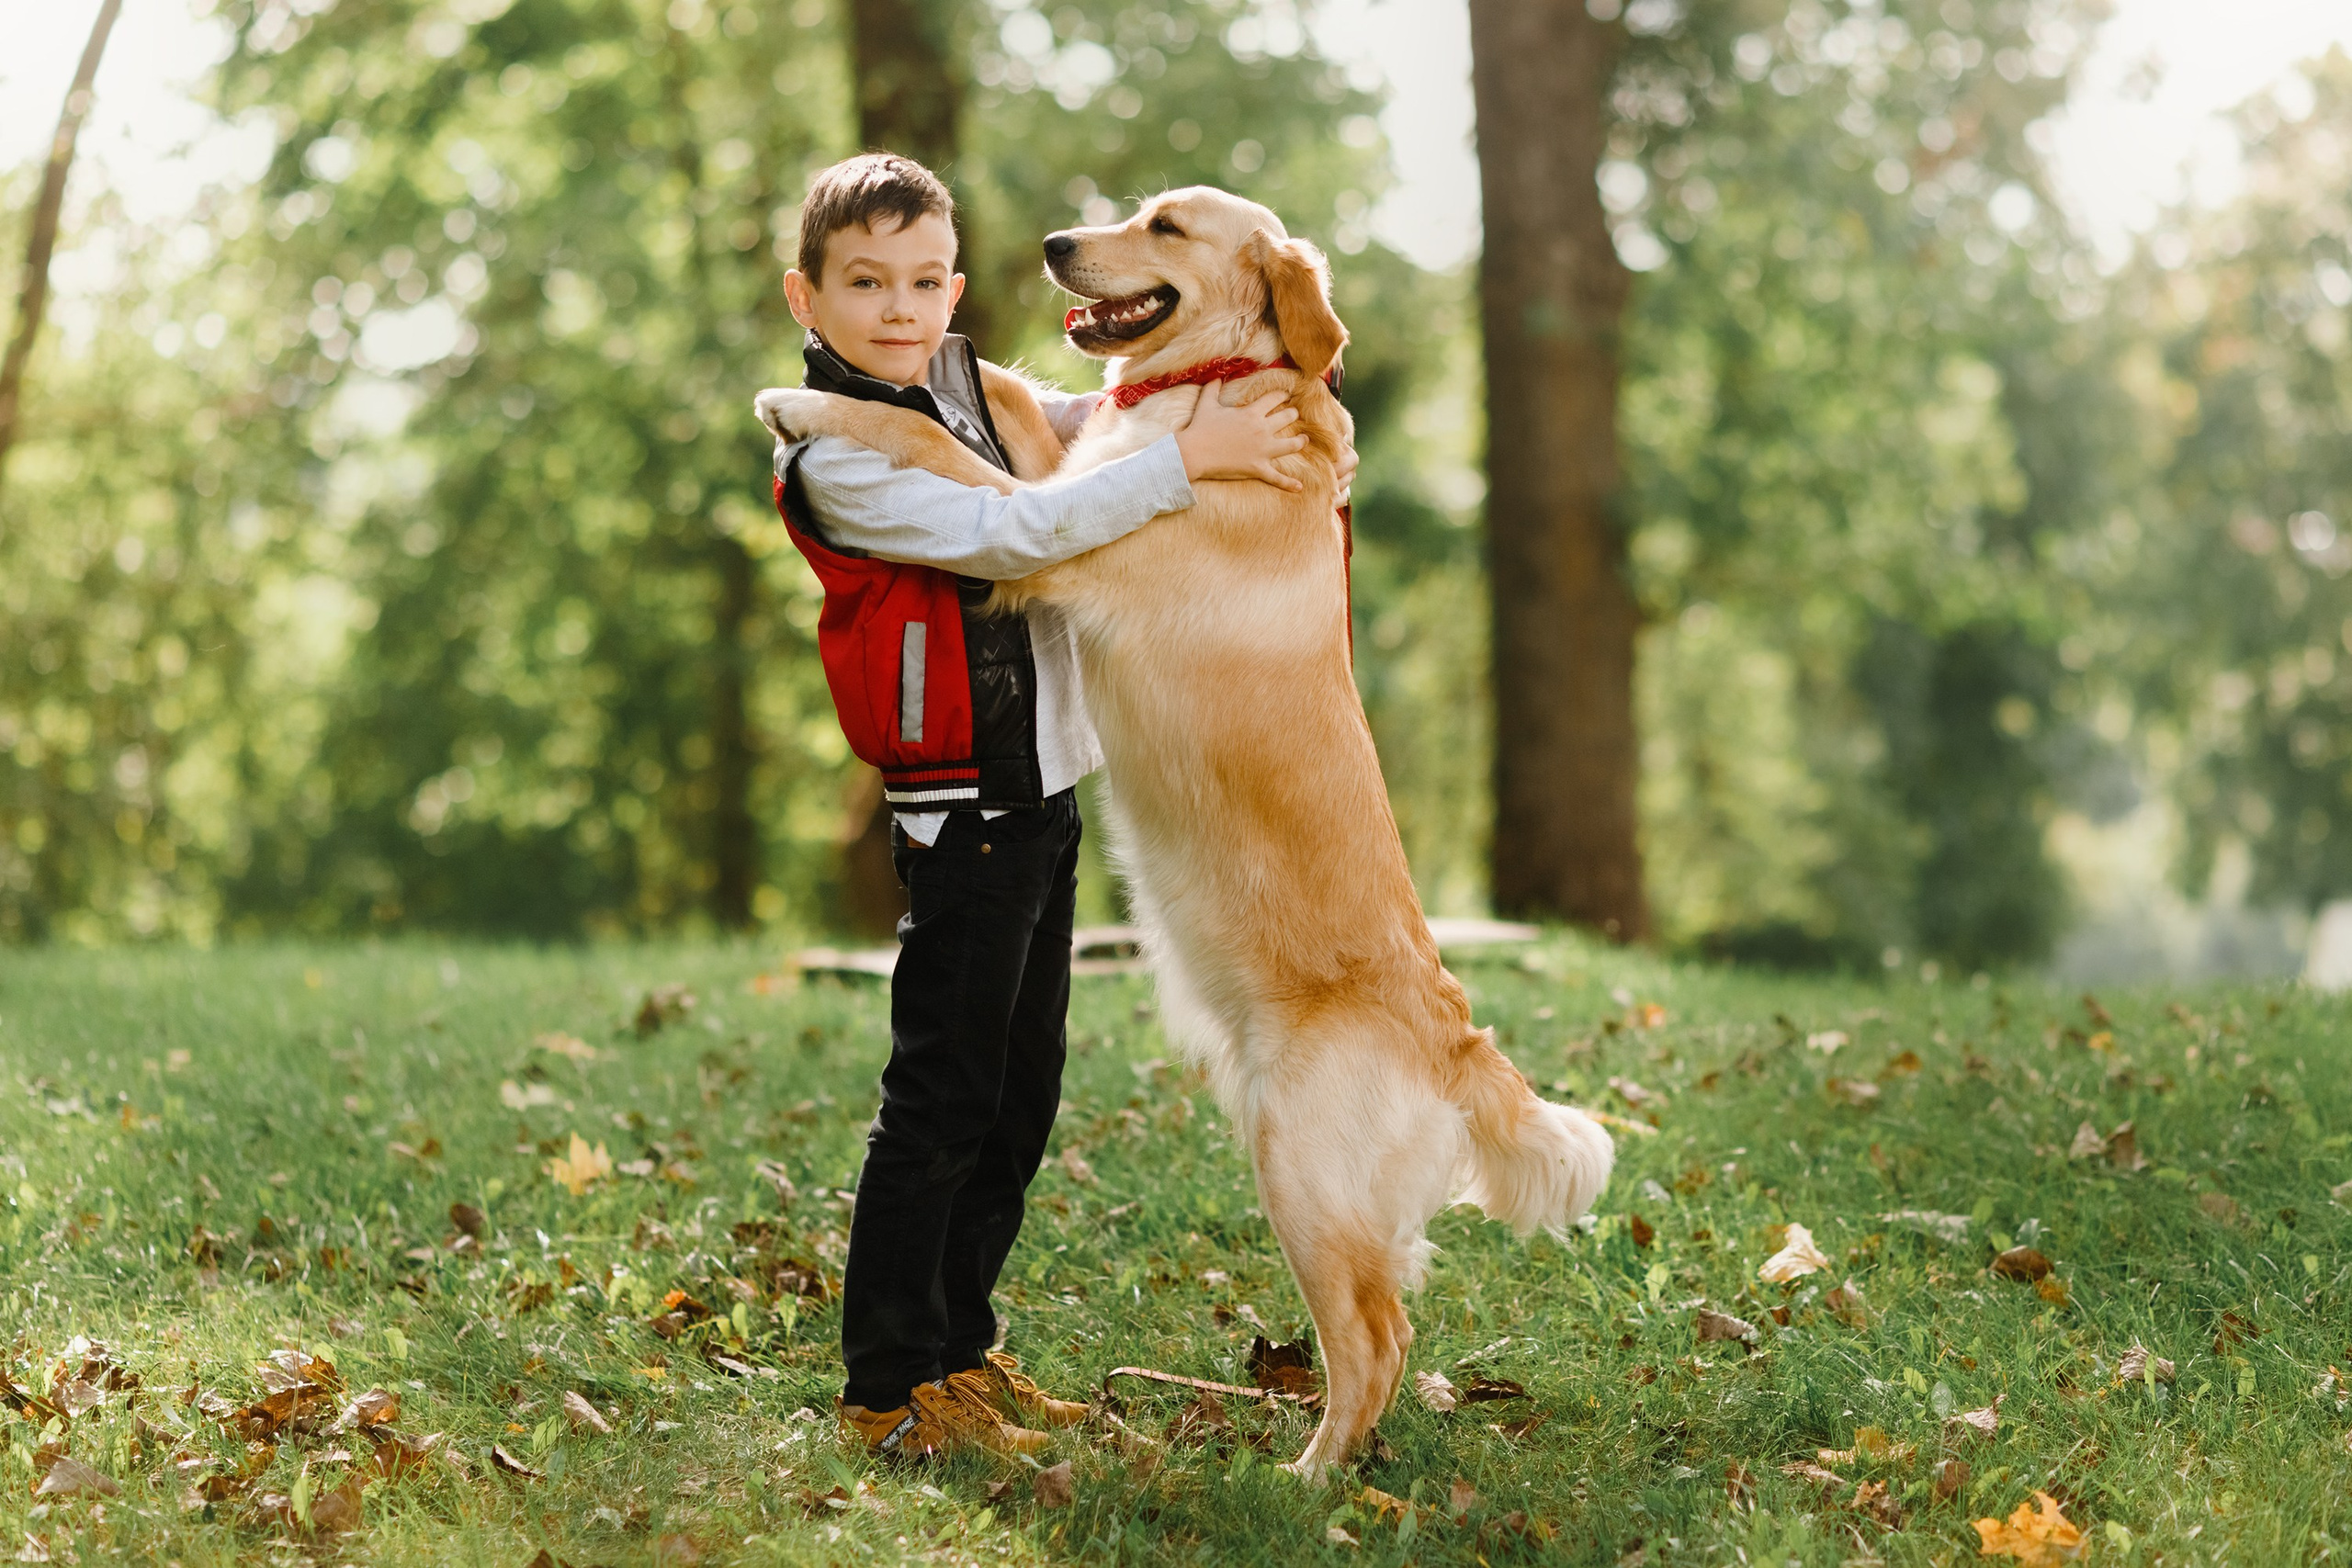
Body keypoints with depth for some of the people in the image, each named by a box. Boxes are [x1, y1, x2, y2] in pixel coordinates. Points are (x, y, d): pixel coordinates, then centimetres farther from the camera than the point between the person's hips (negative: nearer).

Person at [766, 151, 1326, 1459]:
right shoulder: (839, 461, -16)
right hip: (963, 811, -9)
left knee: (1020, 1100, 15)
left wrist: (1245, 390, 7)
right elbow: (1008, 533, -26)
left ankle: (957, 1345, 26)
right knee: (942, 1101, -4)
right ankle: (891, 1387, 6)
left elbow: (1087, 418, 24)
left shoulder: (964, 386, 9)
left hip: (1043, 794, 9)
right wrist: (1185, 459, -26)